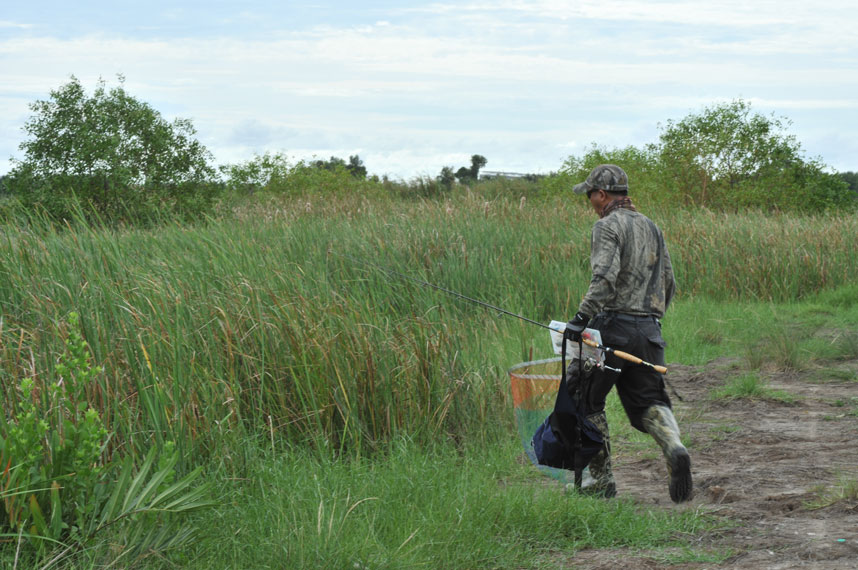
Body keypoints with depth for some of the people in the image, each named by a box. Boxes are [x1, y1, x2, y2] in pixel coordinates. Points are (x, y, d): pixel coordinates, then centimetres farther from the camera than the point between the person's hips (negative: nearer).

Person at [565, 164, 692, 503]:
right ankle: (674, 448, -22)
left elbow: (605, 277, -23)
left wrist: (582, 317, -27)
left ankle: (600, 480, 8)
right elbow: (668, 283, 20)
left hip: (613, 326, -7)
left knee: (584, 399, 8)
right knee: (647, 402, 9)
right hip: (649, 329, 7)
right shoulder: (651, 227, 18)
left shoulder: (608, 226, -7)